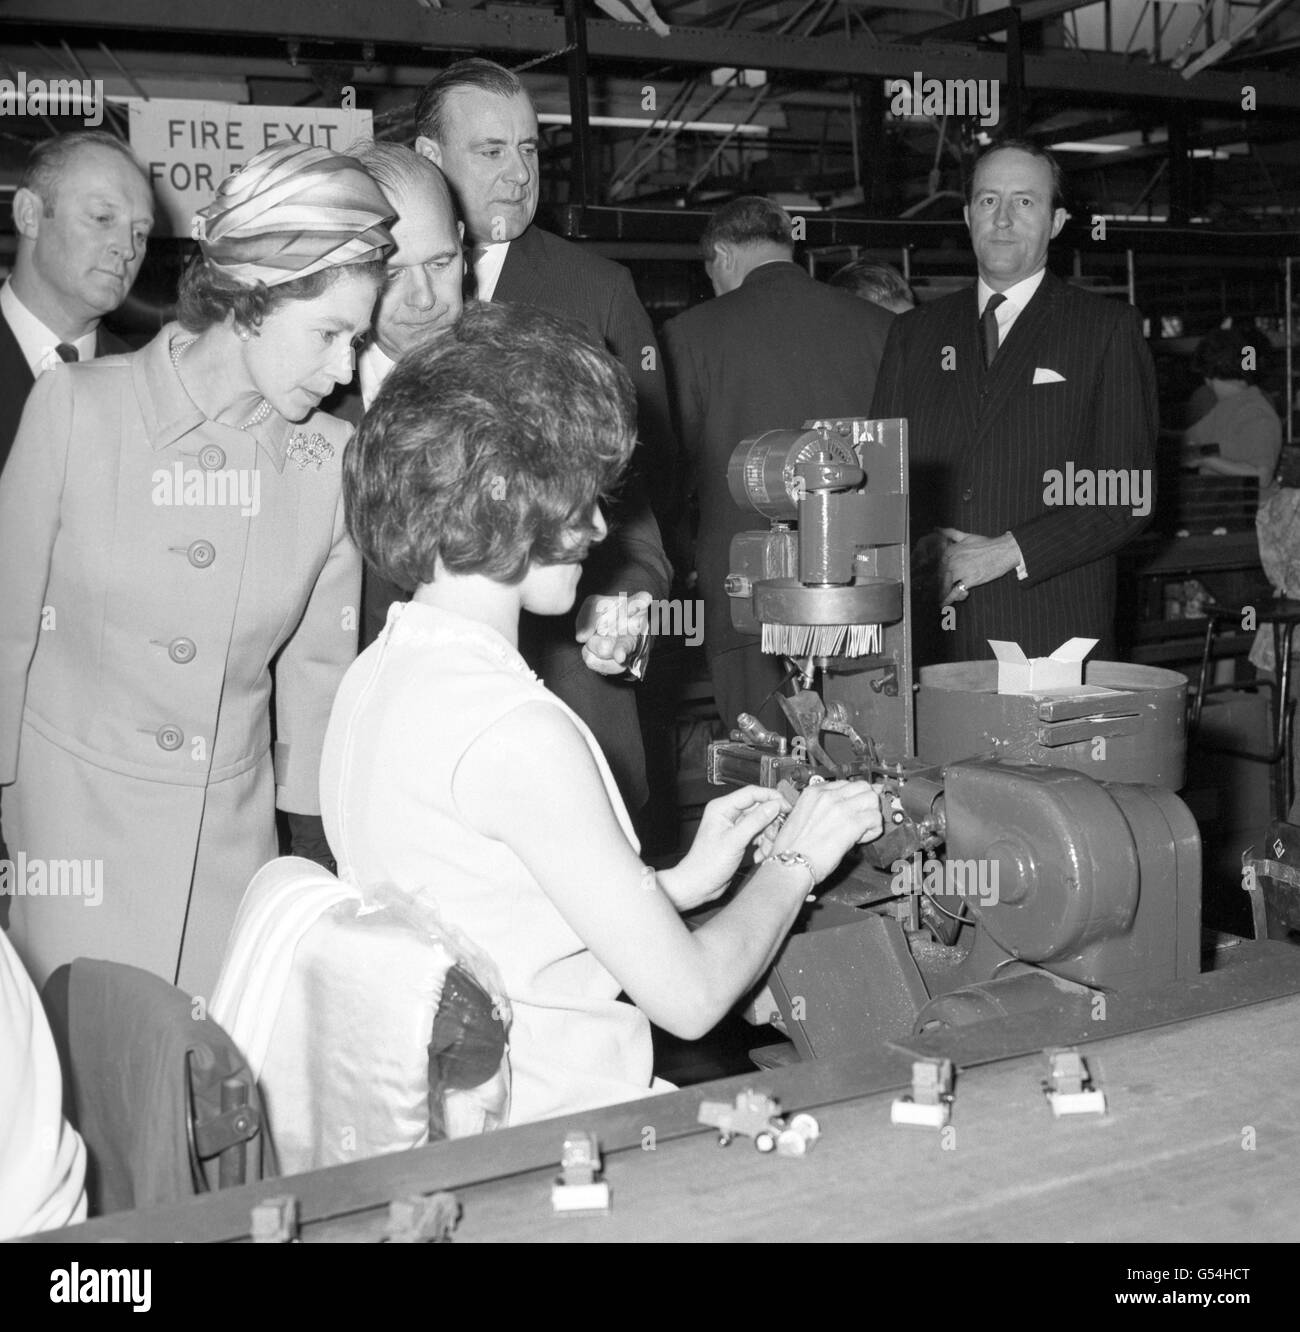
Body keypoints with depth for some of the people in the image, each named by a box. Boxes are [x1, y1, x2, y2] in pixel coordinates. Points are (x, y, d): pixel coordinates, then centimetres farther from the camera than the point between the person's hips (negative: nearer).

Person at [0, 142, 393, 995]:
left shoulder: (331, 459, -6)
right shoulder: (79, 407, -11)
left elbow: (316, 672, 3)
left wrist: (315, 853, 7)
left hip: (233, 837, 2)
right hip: (74, 823, -2)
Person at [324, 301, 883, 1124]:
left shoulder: (377, 677, 4)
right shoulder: (515, 730, -25)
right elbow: (688, 998, -19)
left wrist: (684, 882, 10)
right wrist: (794, 863, -2)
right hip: (553, 1134, -9)